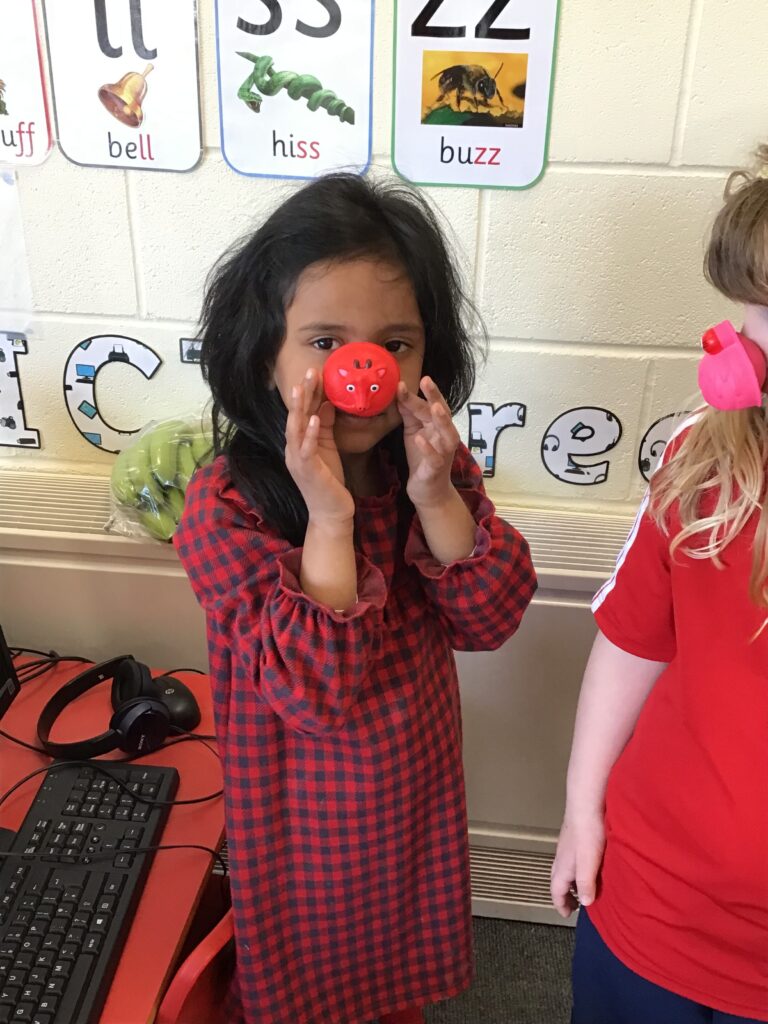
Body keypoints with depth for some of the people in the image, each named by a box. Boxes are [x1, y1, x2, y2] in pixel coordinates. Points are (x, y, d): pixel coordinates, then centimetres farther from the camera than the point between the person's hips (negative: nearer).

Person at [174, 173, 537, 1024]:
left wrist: (437, 496, -30)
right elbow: (315, 688, -31)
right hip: (305, 805, -4)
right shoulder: (225, 506, -27)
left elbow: (491, 619, -16)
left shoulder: (431, 462, -13)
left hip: (418, 780, 4)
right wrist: (329, 515, -39)